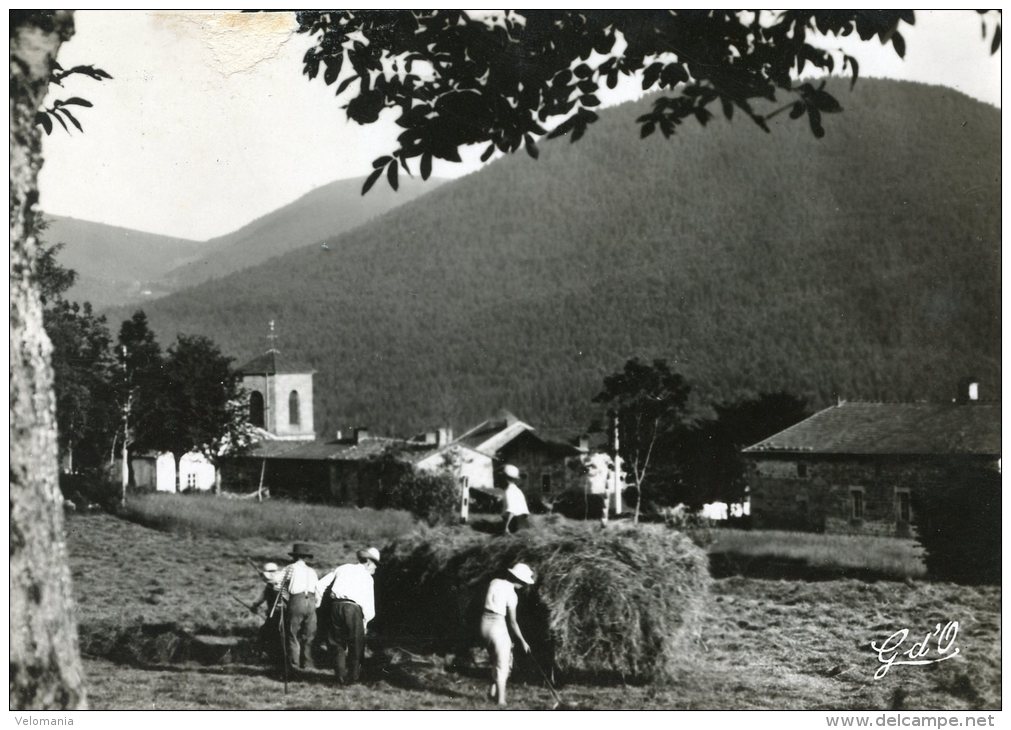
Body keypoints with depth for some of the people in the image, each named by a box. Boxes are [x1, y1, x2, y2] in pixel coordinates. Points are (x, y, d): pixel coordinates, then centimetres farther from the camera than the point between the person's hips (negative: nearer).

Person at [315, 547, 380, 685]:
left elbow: (320, 585, 14)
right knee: (356, 645, 11)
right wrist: (364, 622, 18)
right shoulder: (367, 577, 13)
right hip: (353, 608, -3)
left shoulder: (342, 568, 21)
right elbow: (369, 608, 7)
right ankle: (352, 677, 15)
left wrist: (318, 602, 25)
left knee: (338, 643, 15)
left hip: (336, 606, 3)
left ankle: (341, 677, 17)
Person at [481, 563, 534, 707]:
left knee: (502, 659, 22)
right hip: (498, 625, -7)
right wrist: (523, 641, 0)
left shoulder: (494, 582, 4)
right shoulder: (512, 595, -14)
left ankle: (492, 692, 21)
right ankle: (500, 700, 7)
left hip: (485, 622, 7)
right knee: (502, 664, 5)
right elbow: (512, 622, -11)